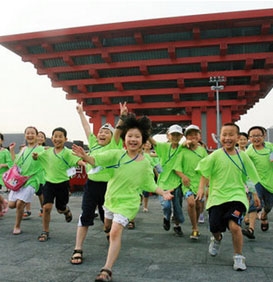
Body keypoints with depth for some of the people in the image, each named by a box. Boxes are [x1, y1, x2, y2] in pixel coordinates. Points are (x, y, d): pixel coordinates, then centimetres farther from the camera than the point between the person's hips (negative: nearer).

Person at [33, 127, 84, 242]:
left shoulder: (67, 152, -10)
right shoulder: (48, 152, 4)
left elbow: (77, 160, -24)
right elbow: (37, 158, 18)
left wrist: (85, 164, -47)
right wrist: (35, 156, -7)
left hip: (62, 183, -2)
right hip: (49, 183, 2)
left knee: (60, 209, 12)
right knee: (47, 207, -10)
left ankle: (67, 210, 50)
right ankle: (45, 232, 7)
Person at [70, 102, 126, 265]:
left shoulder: (114, 146, -2)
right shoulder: (93, 144, 10)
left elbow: (118, 130, -18)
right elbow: (87, 127, 18)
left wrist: (123, 116, -32)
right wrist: (81, 113, 24)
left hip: (108, 186, -3)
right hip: (91, 184, 3)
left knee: (107, 218, 10)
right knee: (85, 217, 0)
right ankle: (78, 250, 7)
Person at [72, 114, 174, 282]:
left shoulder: (145, 164, -12)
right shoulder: (117, 154, -11)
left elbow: (150, 185, -2)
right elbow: (96, 160, -20)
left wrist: (163, 193, -18)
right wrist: (85, 156, -41)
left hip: (127, 203, -4)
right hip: (110, 198, 4)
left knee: (115, 233, -19)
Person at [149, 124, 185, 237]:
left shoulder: (182, 149, -2)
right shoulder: (163, 146, -5)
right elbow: (152, 141, -19)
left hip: (176, 182, 1)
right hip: (163, 181, -1)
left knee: (177, 207, 10)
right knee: (166, 205, -15)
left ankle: (177, 225, 37)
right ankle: (166, 218, 20)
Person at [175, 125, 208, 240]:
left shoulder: (202, 150, 7)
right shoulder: (183, 150, -2)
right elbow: (177, 166, -4)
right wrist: (182, 176, -19)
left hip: (200, 182, 3)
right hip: (187, 182, -3)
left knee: (198, 205, 10)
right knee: (191, 202, -21)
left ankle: (195, 225, 36)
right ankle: (195, 228, -3)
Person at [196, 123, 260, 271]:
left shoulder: (242, 156, 1)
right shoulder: (216, 155, -6)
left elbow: (250, 177, 12)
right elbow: (205, 173, -3)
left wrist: (254, 194, 18)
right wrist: (201, 188, -16)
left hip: (237, 196, 0)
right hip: (217, 196, 0)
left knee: (234, 225, -20)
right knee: (215, 228, 6)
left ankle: (238, 256, 5)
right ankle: (217, 239, 45)